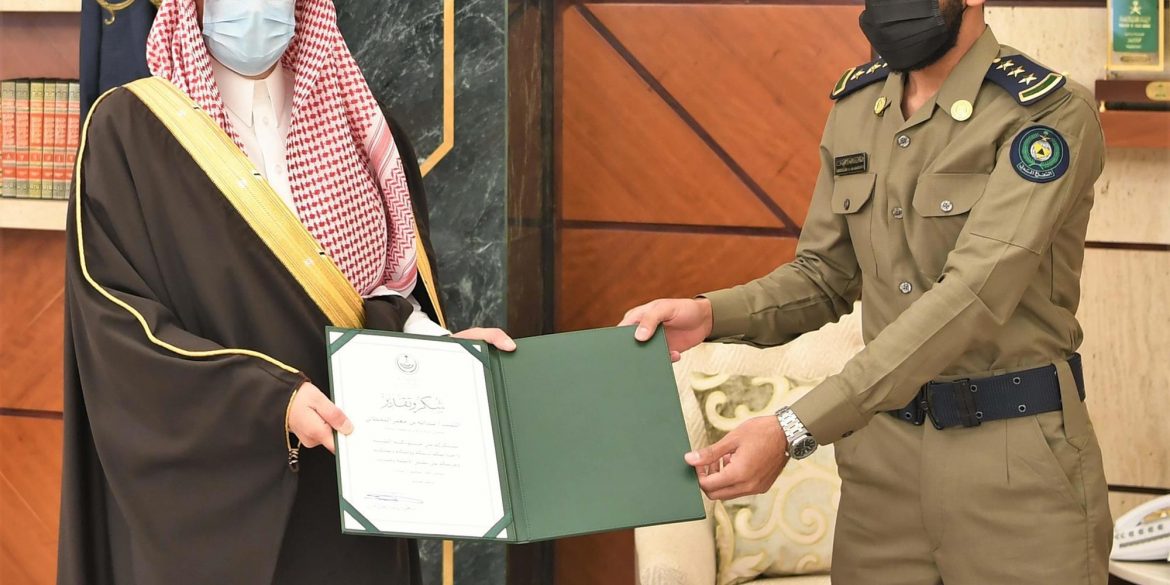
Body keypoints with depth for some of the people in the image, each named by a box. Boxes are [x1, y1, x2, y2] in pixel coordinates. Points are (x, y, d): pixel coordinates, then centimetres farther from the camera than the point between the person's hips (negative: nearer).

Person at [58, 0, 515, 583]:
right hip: (202, 480, -4)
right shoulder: (130, 127, -6)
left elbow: (383, 284, 11)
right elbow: (114, 315, -13)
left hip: (342, 474, 4)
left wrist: (439, 343, -11)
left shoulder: (351, 123, 8)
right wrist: (270, 398, -23)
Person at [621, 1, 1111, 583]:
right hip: (882, 447, 5)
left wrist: (795, 431, -31)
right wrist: (711, 313, -8)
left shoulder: (1049, 115, -15)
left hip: (1016, 460, -5)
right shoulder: (854, 105, 6)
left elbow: (972, 298, -24)